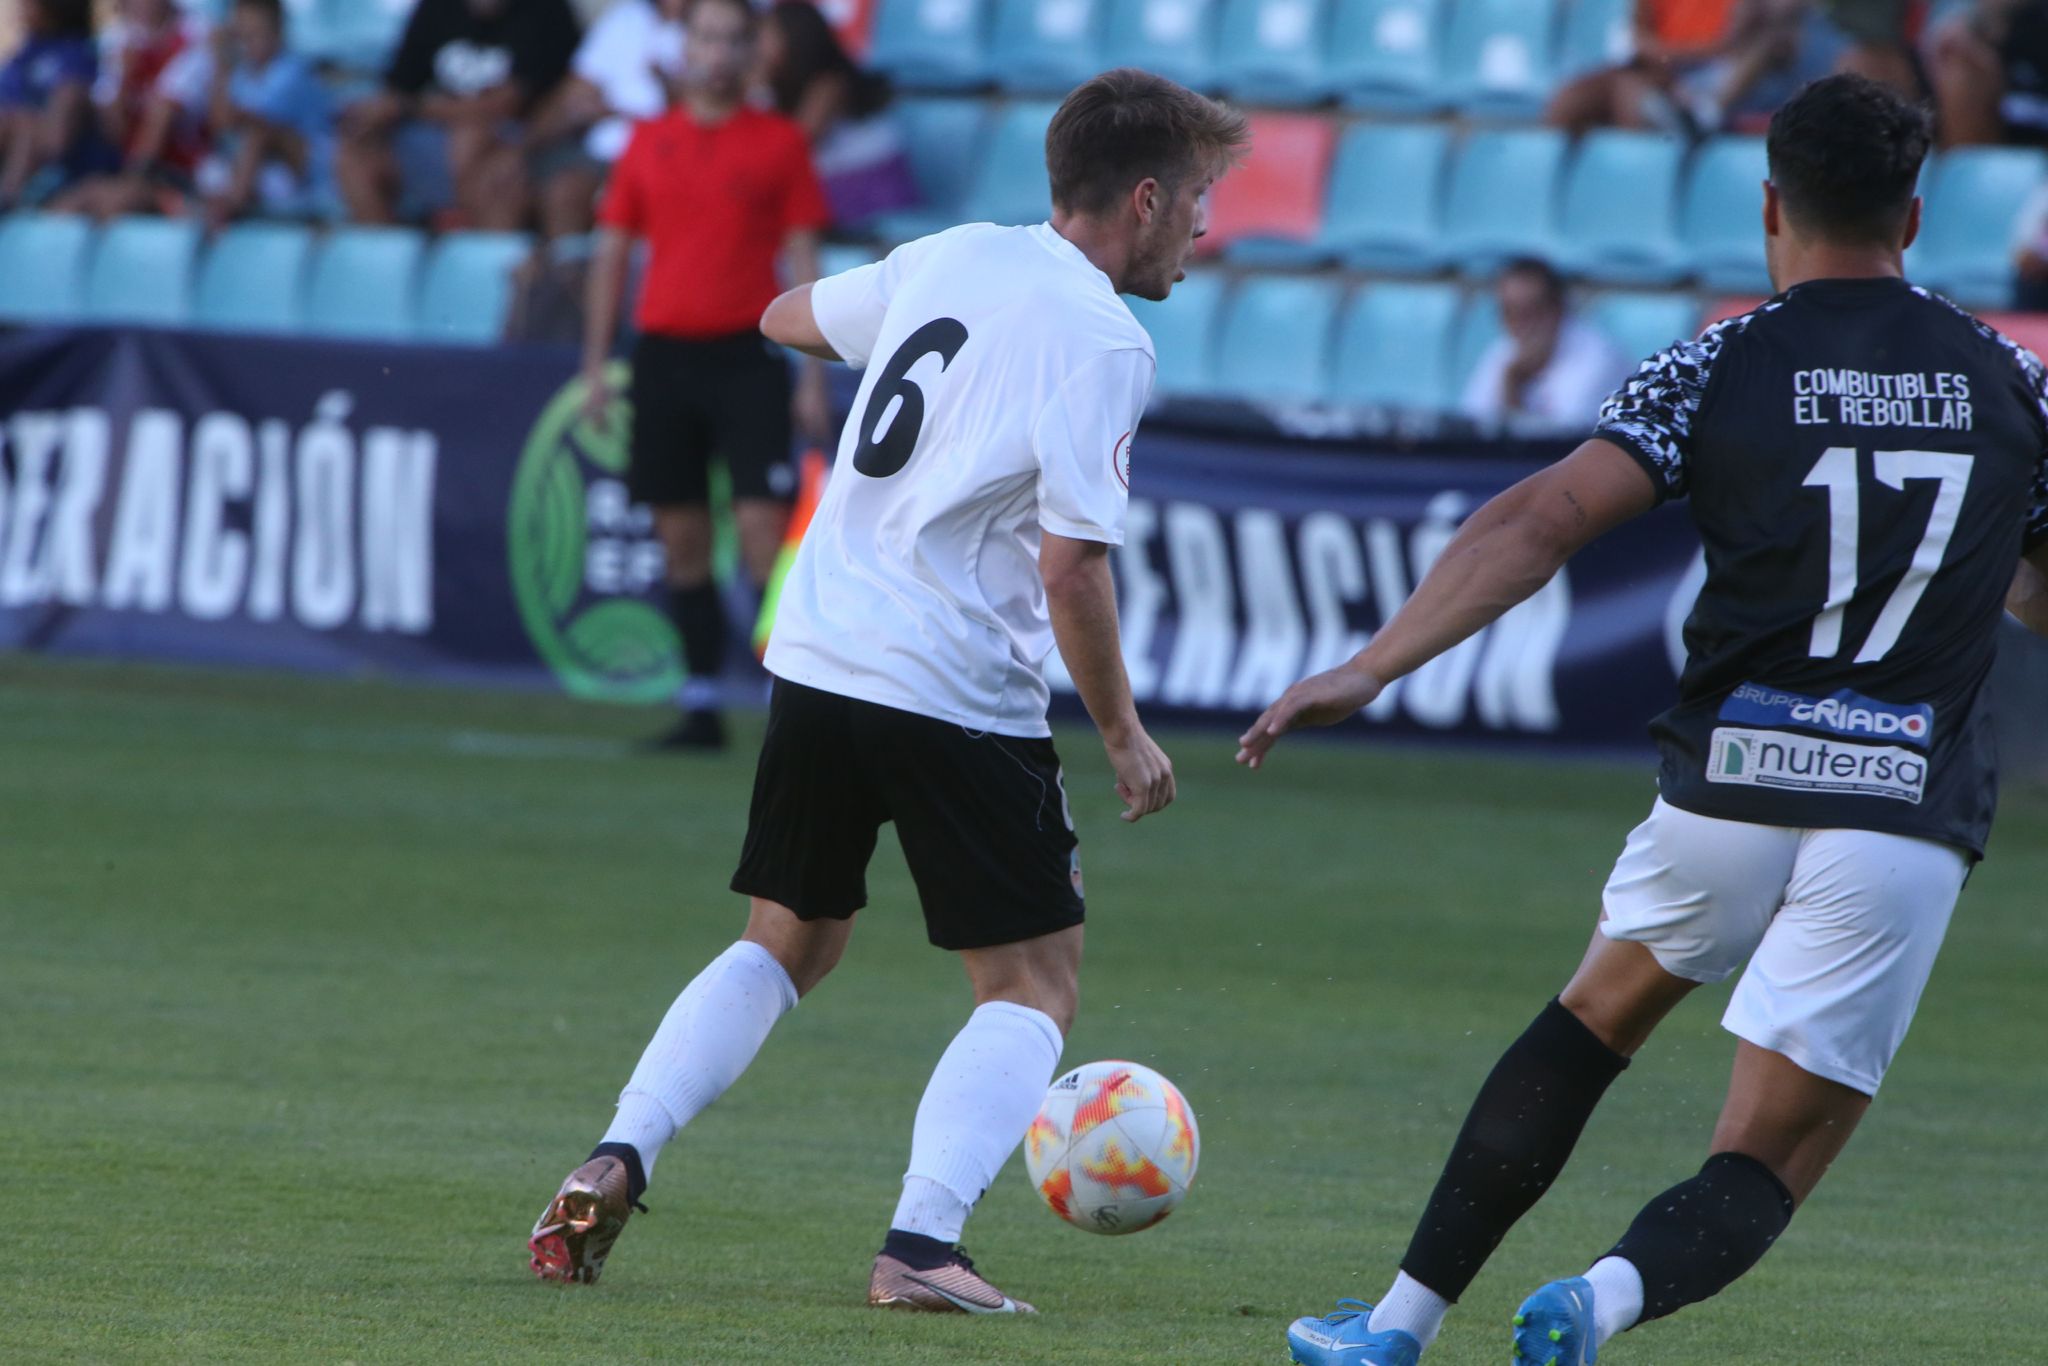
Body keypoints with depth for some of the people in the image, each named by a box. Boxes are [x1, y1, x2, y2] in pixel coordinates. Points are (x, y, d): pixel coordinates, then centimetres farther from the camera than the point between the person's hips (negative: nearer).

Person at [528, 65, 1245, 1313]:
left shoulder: (949, 259, 8)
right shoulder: (1101, 343, -13)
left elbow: (789, 318, 27)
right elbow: (1070, 567, -17)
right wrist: (1124, 733, -6)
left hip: (818, 660, 7)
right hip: (961, 696, -7)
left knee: (788, 946, 22)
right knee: (1035, 983, 5)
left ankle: (617, 1163, 6)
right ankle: (921, 1244, -12)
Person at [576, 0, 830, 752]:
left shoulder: (780, 142, 4)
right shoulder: (649, 142, 11)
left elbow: (803, 259, 2)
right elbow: (611, 252, 14)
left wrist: (814, 376, -3)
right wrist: (595, 366, 8)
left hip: (746, 354, -3)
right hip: (664, 349, 3)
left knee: (763, 530, -12)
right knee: (683, 540, 4)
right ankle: (701, 705, 8)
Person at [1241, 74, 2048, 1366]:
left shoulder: (1722, 367, 0)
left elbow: (1544, 518, -10)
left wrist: (1371, 668, -13)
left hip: (1733, 784, 0)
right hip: (1911, 814, 0)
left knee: (1599, 1014, 28)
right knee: (1765, 1167, 5)